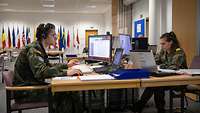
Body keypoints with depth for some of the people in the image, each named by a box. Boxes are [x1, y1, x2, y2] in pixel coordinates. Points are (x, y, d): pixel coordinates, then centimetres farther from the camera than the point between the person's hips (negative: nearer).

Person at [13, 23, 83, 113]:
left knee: (68, 91, -7)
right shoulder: (33, 50, -19)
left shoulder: (39, 48, 11)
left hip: (34, 85, 9)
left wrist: (66, 65, 17)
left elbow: (48, 66, 24)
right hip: (25, 91, -9)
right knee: (64, 94, -19)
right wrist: (65, 72, -38)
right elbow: (41, 71, -35)